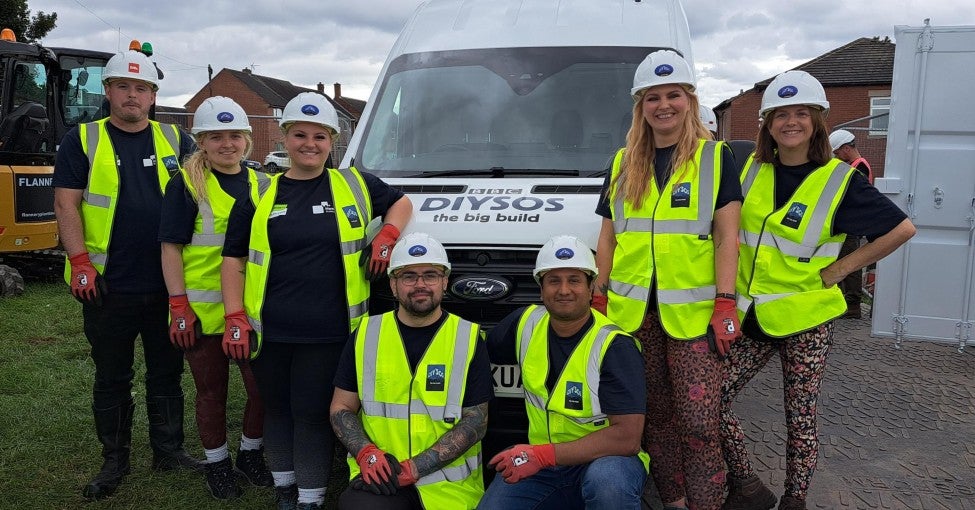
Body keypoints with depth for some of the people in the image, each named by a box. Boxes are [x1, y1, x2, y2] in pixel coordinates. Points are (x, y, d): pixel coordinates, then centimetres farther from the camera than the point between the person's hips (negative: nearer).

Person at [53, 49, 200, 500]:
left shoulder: (175, 139, 8)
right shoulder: (82, 140, 2)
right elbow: (66, 204, -3)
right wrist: (80, 261, -13)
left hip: (167, 285, 2)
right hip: (108, 287, -2)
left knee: (166, 373, 12)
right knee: (112, 378, 10)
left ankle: (169, 450, 26)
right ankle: (114, 462, 23)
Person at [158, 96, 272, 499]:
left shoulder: (260, 184, 8)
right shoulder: (186, 184, -4)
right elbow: (171, 247, -6)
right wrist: (179, 307, -13)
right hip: (203, 310, -3)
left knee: (262, 385, 7)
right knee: (212, 390, 11)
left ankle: (251, 454, 31)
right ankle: (217, 463, 29)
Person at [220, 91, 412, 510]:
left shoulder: (355, 185, 5)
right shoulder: (259, 195, 5)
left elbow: (400, 202, 19)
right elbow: (233, 259, 6)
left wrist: (388, 236, -1)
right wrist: (235, 318, -3)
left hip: (328, 333, -2)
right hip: (269, 332, 2)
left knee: (313, 414, 3)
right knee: (277, 411, 15)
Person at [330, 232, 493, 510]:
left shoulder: (469, 339, 0)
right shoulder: (365, 336, 5)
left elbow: (476, 420, -3)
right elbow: (341, 408, 9)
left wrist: (414, 468, -13)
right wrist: (366, 453, -10)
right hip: (379, 476, -1)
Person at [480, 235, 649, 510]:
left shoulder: (614, 346, -18)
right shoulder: (526, 323, -2)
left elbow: (627, 437, -23)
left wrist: (543, 455, -26)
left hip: (603, 459, -5)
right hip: (540, 465, 5)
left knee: (607, 480, -37)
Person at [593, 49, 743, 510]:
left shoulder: (716, 156, 2)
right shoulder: (623, 164, 12)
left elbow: (726, 236, -3)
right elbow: (609, 236, 14)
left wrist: (725, 305, -10)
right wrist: (600, 298, 10)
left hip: (693, 311, -3)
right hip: (633, 312, 4)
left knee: (698, 422, -5)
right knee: (656, 416, 11)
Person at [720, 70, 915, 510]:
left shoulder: (840, 180, -7)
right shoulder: (752, 169, 4)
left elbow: (902, 228, -3)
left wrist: (840, 268, -6)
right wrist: (730, 289, 8)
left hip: (804, 319, -4)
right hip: (750, 315, 4)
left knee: (800, 419, 5)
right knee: (710, 400, -1)